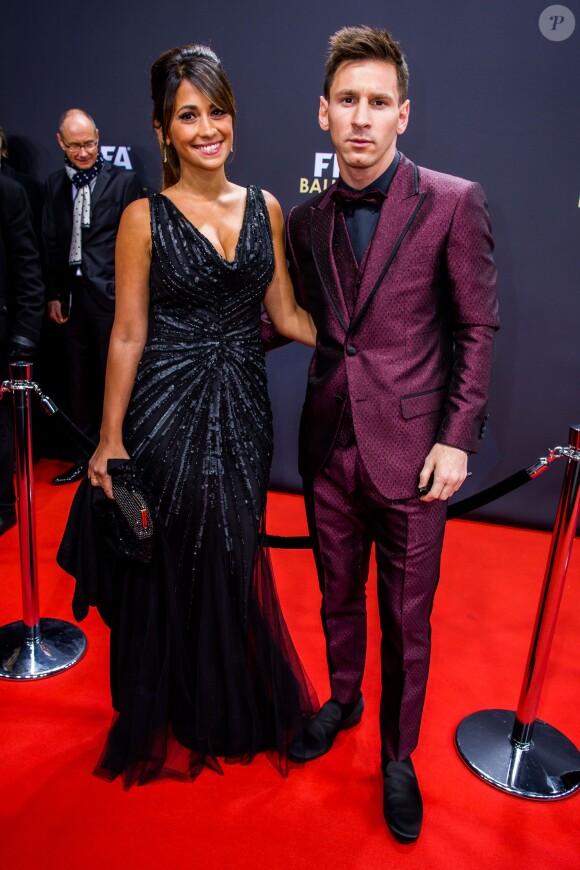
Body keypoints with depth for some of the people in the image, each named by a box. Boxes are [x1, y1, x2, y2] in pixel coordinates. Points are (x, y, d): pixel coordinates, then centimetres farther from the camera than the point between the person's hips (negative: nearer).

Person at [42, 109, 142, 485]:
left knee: (111, 381, 2)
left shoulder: (124, 181, -2)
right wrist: (54, 294, 7)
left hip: (111, 295, -5)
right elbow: (51, 243, 12)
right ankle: (86, 456, 25)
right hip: (72, 294, 5)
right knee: (79, 380, 12)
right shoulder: (55, 184, 11)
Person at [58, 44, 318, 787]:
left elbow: (286, 315, 9)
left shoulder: (265, 208, 6)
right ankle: (170, 718, 37)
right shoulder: (145, 218, -5)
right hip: (168, 410, -3)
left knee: (236, 562, 13)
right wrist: (110, 440, -4)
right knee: (170, 568, 10)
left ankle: (239, 708, 40)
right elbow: (128, 335, -5)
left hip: (241, 408, 3)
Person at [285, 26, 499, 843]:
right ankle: (343, 700, 47)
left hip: (409, 451, -3)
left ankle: (398, 756, 35)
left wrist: (458, 438, -10)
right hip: (329, 444, 4)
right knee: (338, 596, 20)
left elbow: (477, 328, -5)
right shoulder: (307, 217, 5)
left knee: (406, 618, 10)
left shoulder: (453, 203, -7)